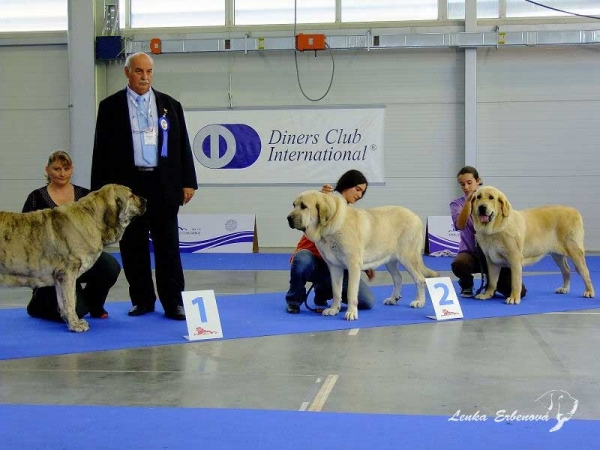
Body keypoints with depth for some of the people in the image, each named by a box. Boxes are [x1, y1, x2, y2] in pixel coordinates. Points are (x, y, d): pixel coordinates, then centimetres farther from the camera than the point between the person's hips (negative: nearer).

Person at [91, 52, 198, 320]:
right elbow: (102, 150, 4)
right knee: (133, 246, 5)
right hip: (127, 184, 0)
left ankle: (174, 303, 5)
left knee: (168, 246, 1)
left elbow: (182, 145, 9)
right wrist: (101, 190, -1)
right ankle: (142, 300, 17)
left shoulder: (170, 105, 9)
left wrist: (188, 182, 3)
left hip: (163, 185, 1)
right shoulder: (110, 106, 5)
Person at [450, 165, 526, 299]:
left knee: (519, 291, -18)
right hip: (470, 251, -1)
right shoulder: (457, 203, 1)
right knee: (458, 264, -39)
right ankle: (466, 286, -1)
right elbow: (460, 226, -20)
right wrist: (468, 200, -28)